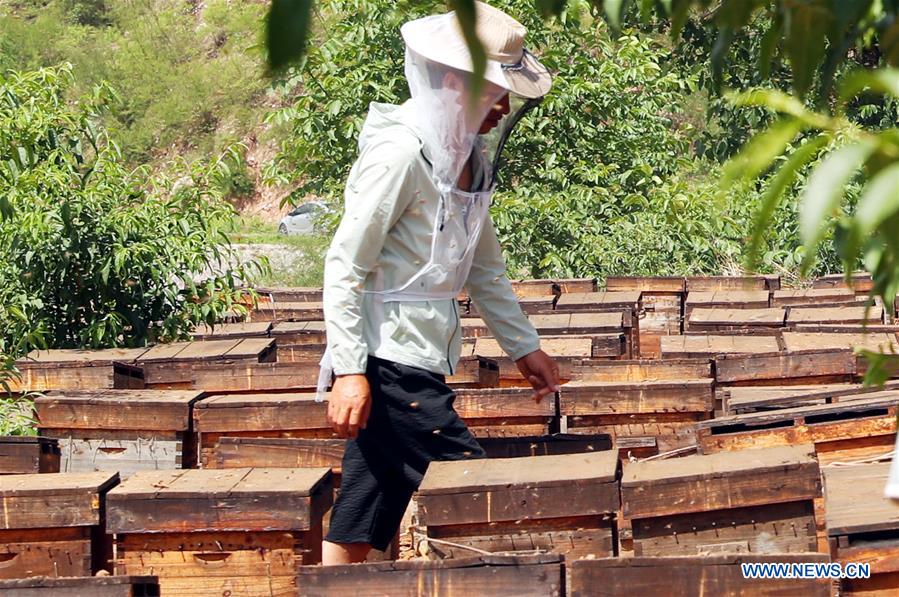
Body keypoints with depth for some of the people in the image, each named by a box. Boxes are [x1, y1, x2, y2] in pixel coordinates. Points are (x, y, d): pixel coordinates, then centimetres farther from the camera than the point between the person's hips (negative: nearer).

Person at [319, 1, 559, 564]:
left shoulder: (471, 155, 13)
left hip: (421, 364, 9)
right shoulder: (400, 153, -16)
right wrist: (350, 371, -20)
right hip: (388, 365, -9)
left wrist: (524, 345, 24)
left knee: (361, 528, 9)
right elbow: (344, 265, -16)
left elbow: (484, 264, 24)